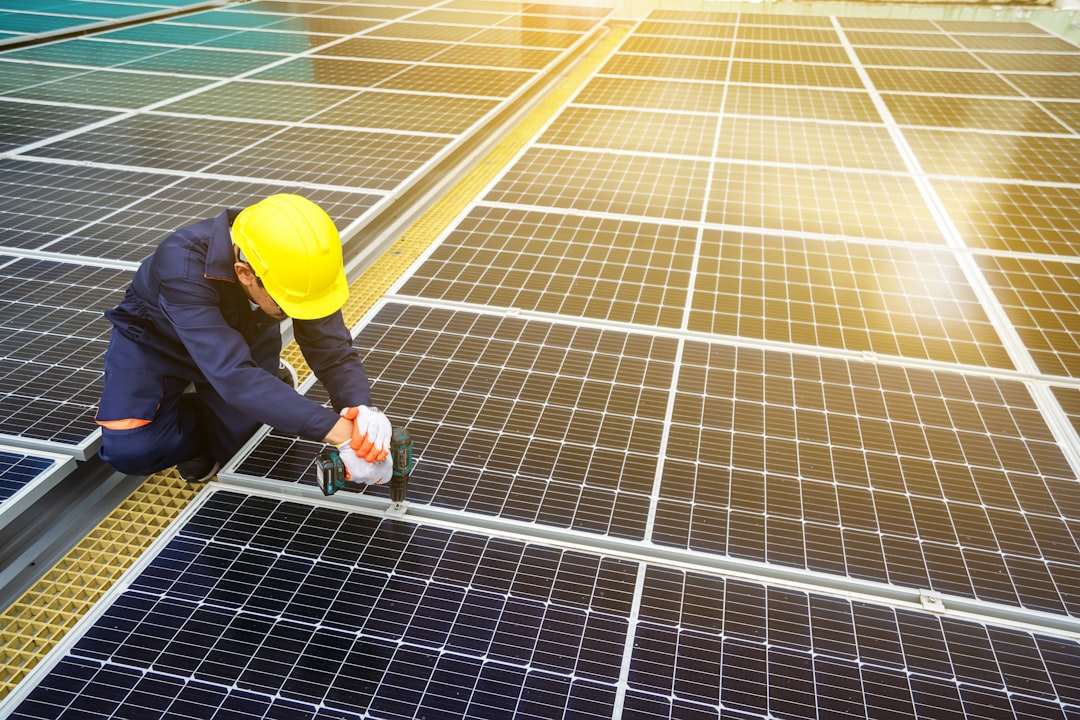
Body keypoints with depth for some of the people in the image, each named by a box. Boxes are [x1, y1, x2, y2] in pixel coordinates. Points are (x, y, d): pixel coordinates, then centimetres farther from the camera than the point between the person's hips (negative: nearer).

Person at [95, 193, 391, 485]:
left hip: (243, 337, 3)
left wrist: (360, 410, -50)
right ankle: (196, 423, 9)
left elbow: (333, 351, -27)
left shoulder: (297, 268, -30)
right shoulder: (181, 265, -42)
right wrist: (338, 431, -59)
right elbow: (233, 376, -52)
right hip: (157, 338, -2)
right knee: (129, 450, -22)